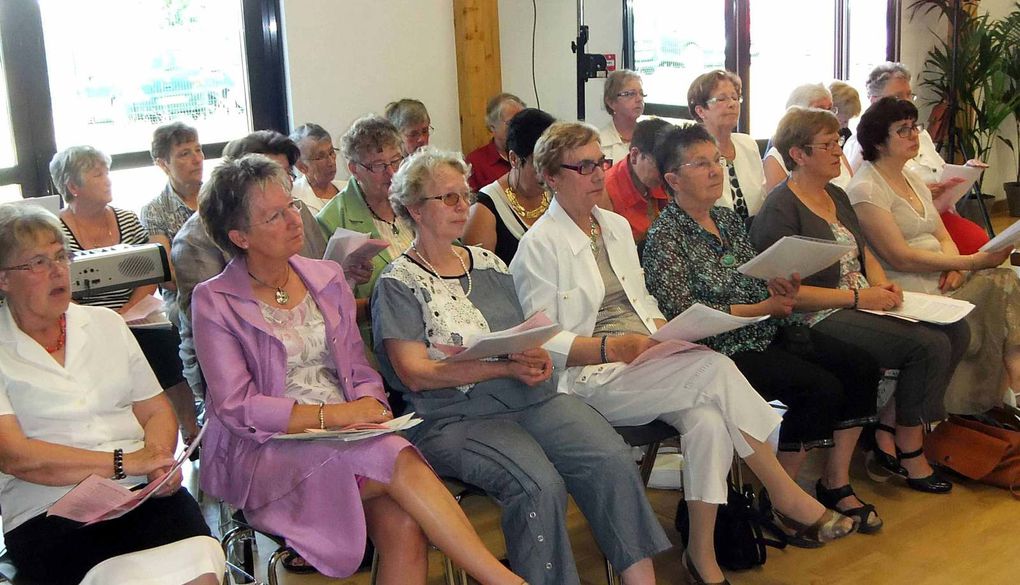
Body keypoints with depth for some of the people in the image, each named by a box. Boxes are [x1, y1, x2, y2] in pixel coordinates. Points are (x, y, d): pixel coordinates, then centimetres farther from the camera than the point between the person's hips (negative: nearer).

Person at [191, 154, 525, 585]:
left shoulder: (327, 278, 13)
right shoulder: (214, 302, -1)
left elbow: (358, 368, 13)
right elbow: (236, 408, -9)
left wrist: (369, 407, -10)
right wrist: (329, 415, -18)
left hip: (343, 440, 4)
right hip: (263, 453, -4)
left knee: (403, 525, -27)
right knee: (400, 460, -29)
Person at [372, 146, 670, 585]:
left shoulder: (488, 263, 19)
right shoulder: (399, 282, 2)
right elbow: (415, 373, -8)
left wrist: (537, 356, -5)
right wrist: (508, 367, -15)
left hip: (533, 398, 5)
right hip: (457, 417, -5)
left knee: (612, 459, -20)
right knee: (540, 485, -31)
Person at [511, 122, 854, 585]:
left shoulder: (617, 226, 19)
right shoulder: (539, 246, -4)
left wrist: (664, 330, 2)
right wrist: (611, 347, -22)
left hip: (646, 363, 6)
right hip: (590, 379, -6)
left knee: (708, 421, -27)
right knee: (717, 369, -26)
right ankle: (787, 498, -14)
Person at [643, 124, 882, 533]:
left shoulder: (727, 219, 14)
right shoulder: (666, 237, -11)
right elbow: (684, 314, -18)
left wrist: (779, 289, -3)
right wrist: (761, 308, -16)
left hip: (766, 334, 9)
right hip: (721, 350, -8)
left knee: (861, 368, -5)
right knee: (821, 388, -24)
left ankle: (835, 483, 5)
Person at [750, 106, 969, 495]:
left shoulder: (836, 196, 18)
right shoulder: (780, 210, -11)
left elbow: (864, 252, 23)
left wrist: (882, 284, 0)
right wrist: (856, 298, -18)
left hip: (863, 305, 9)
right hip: (818, 319, -9)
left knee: (956, 331, -7)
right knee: (929, 344, -21)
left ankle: (888, 433, -2)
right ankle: (908, 452, -4)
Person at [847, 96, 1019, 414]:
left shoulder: (913, 180, 19)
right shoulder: (866, 190, -9)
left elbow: (943, 237, 17)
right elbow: (900, 257, -16)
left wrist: (956, 266, -7)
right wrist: (971, 262, -17)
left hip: (942, 280, 8)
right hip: (907, 289, -8)